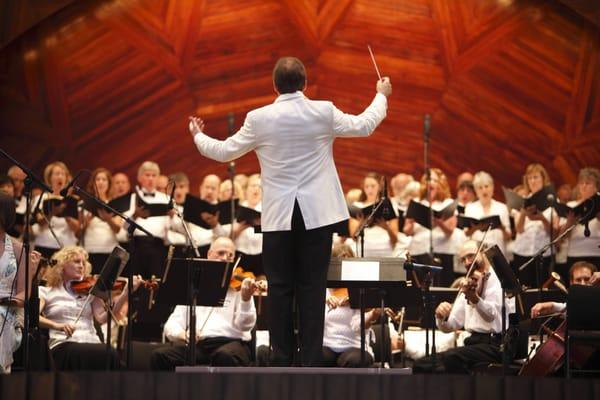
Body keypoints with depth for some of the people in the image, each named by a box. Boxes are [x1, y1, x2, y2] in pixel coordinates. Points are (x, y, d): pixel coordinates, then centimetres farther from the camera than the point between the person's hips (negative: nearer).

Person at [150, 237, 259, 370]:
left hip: (231, 342, -3)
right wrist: (183, 334, -13)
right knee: (159, 356, -24)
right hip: (197, 344, 3)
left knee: (225, 356, -38)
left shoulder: (239, 286, 11)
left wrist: (246, 299, -22)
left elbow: (245, 326, -3)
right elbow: (172, 324, 11)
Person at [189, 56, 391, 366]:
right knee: (312, 289, 3)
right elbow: (364, 126, 11)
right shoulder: (324, 112, -4)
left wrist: (197, 136, 24)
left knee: (280, 289, 5)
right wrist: (382, 96, 29)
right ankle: (310, 361, 1)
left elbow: (224, 152, 4)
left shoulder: (259, 118, -5)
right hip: (317, 214, 0)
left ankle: (282, 361, 7)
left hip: (278, 216, 0)